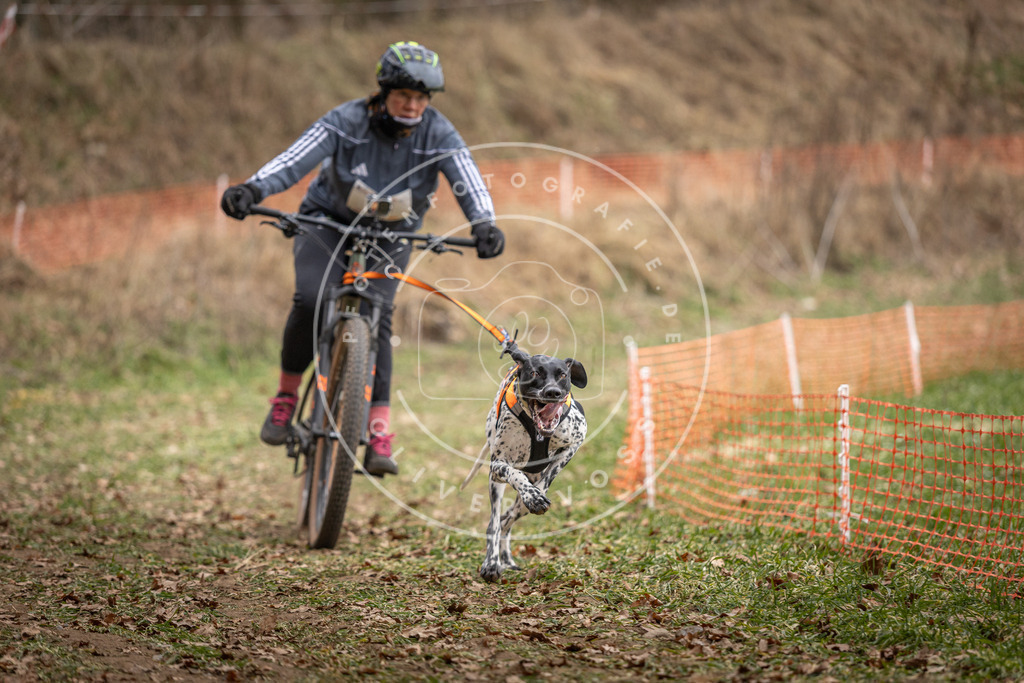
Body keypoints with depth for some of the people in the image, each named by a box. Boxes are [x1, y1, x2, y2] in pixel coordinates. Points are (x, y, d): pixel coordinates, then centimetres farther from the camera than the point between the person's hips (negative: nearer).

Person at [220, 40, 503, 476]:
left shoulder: (438, 135, -18)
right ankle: (286, 395, -5)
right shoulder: (347, 121, -21)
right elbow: (294, 160, -31)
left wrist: (484, 225, -51)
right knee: (311, 300, -26)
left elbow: (469, 182, -30)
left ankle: (379, 429, -24)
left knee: (376, 317, -21)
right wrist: (252, 189, -49)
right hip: (329, 221, -1)